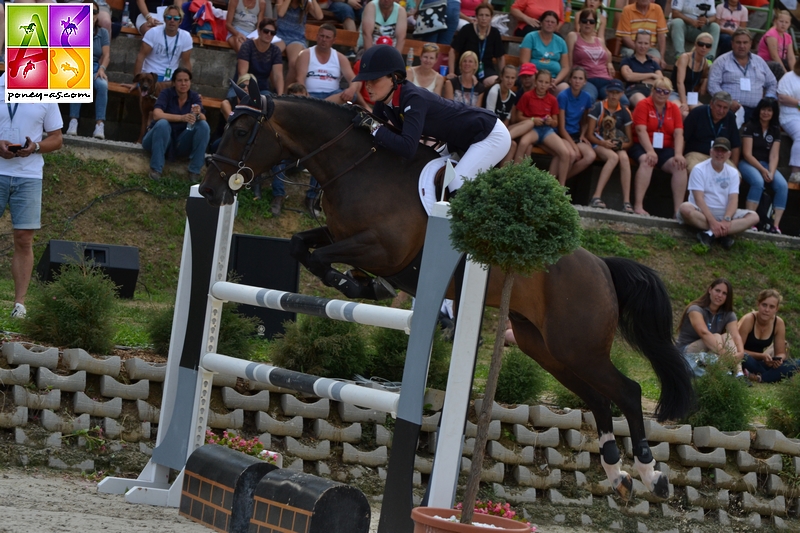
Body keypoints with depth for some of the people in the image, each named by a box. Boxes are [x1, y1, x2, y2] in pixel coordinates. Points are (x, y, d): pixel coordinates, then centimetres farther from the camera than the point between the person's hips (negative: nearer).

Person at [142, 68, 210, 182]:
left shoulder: (194, 97, 0)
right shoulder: (167, 93, -10)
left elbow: (203, 119, -14)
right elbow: (157, 115, -27)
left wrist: (198, 114, -39)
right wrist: (181, 118, -40)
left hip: (181, 143, 3)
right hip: (161, 139, -3)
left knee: (204, 125, -19)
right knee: (163, 123, -35)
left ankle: (194, 170, -17)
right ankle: (155, 169, -29)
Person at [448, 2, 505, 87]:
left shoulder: (495, 33, 4)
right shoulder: (467, 30, -5)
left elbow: (500, 57, 12)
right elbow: (453, 51, -1)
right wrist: (451, 72, -7)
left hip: (486, 68, 2)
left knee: (496, 82, -33)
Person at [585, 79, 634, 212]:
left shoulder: (624, 112, 8)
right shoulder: (599, 107, -1)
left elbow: (630, 141, 10)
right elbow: (589, 134, -4)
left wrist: (622, 145, -13)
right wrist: (604, 143, -20)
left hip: (617, 146, 3)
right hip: (598, 144, -3)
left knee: (624, 158, -32)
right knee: (613, 157, -35)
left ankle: (626, 202, -39)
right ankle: (597, 196, -41)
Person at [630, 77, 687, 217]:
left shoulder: (674, 109, 10)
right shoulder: (643, 105, -2)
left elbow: (678, 134, 0)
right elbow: (641, 130, -13)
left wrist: (678, 154, -16)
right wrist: (650, 152, -27)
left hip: (665, 149, 4)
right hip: (642, 147, -4)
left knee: (680, 165, -23)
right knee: (647, 161, -35)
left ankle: (678, 209, -25)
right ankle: (638, 206, -40)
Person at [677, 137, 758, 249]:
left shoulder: (733, 173, 7)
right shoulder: (699, 170, -6)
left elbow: (733, 200, -3)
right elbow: (699, 199, -15)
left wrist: (726, 220, -23)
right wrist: (712, 221, -27)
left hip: (724, 214, 4)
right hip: (702, 213, -4)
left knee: (753, 217, -19)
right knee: (685, 208, -36)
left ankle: (710, 234, -29)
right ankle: (723, 234, -33)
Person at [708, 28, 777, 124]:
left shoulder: (760, 62, 22)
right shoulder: (722, 61, 9)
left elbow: (772, 84, 29)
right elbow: (713, 85, 0)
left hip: (755, 111, 4)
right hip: (731, 110, -3)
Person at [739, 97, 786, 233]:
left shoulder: (775, 130, 10)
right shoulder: (750, 126, -3)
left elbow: (774, 156, 3)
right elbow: (747, 154, -9)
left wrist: (771, 172, -16)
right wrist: (762, 170, -17)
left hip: (767, 165, 5)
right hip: (748, 163, -5)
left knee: (782, 186, -23)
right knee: (758, 182, -36)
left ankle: (775, 225, -27)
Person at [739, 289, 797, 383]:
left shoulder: (779, 323, -4)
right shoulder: (748, 320, -17)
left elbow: (781, 353, 2)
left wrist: (778, 360, -23)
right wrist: (762, 356, -29)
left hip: (757, 363, 5)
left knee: (791, 366, -20)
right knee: (744, 358, -41)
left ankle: (757, 378, -31)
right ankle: (770, 376, -22)